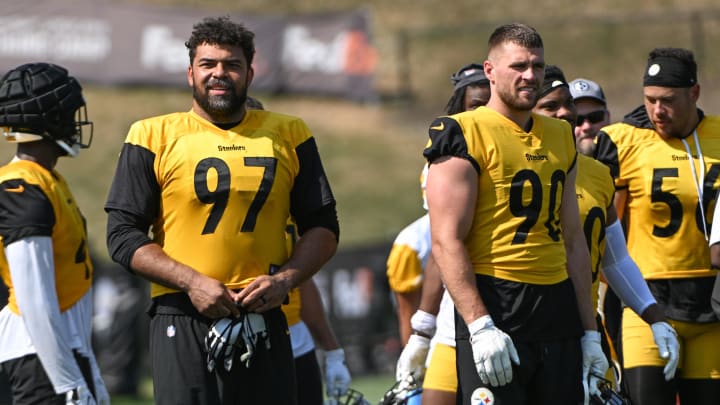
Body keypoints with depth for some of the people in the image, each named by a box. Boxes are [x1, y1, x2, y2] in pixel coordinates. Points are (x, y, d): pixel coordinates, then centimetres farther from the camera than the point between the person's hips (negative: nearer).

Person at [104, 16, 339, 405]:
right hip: (182, 318, -2)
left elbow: (323, 227, 15)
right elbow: (123, 235, 1)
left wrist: (285, 278, -4)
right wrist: (192, 283, -11)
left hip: (264, 317, 2)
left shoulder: (288, 136, 12)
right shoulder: (155, 138, 4)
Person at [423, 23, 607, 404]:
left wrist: (589, 330, 16)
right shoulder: (465, 135, -5)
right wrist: (480, 326, -20)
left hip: (558, 308, 7)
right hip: (494, 305, -7)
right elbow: (446, 243, -12)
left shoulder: (559, 137, 17)